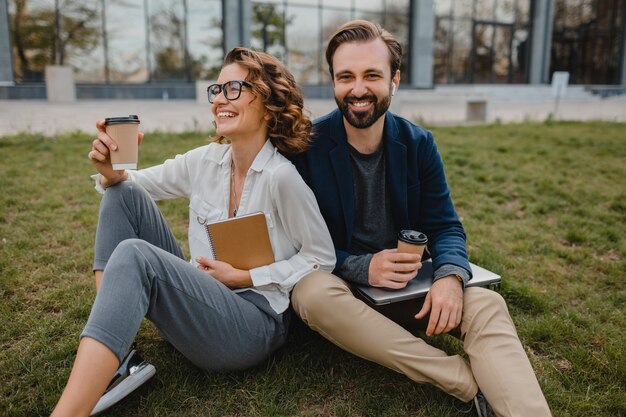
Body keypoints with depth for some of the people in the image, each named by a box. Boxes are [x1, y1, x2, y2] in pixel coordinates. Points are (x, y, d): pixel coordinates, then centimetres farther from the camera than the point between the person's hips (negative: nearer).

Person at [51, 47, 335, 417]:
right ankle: (110, 359, -11)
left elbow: (323, 258, -10)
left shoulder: (281, 177, -16)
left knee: (134, 256, -30)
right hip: (199, 299, 7)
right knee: (124, 195, -5)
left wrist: (245, 277, -14)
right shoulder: (206, 161, 3)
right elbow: (131, 184, 12)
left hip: (254, 325, -7)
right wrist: (112, 172, -12)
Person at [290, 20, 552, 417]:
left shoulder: (419, 144, -2)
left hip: (407, 277, 2)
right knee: (314, 294, -37)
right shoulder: (307, 145, -12)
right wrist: (360, 267, -27)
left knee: (487, 304, -24)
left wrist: (451, 275, -24)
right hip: (336, 276, -2)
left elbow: (445, 226, -1)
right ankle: (473, 384, -31)